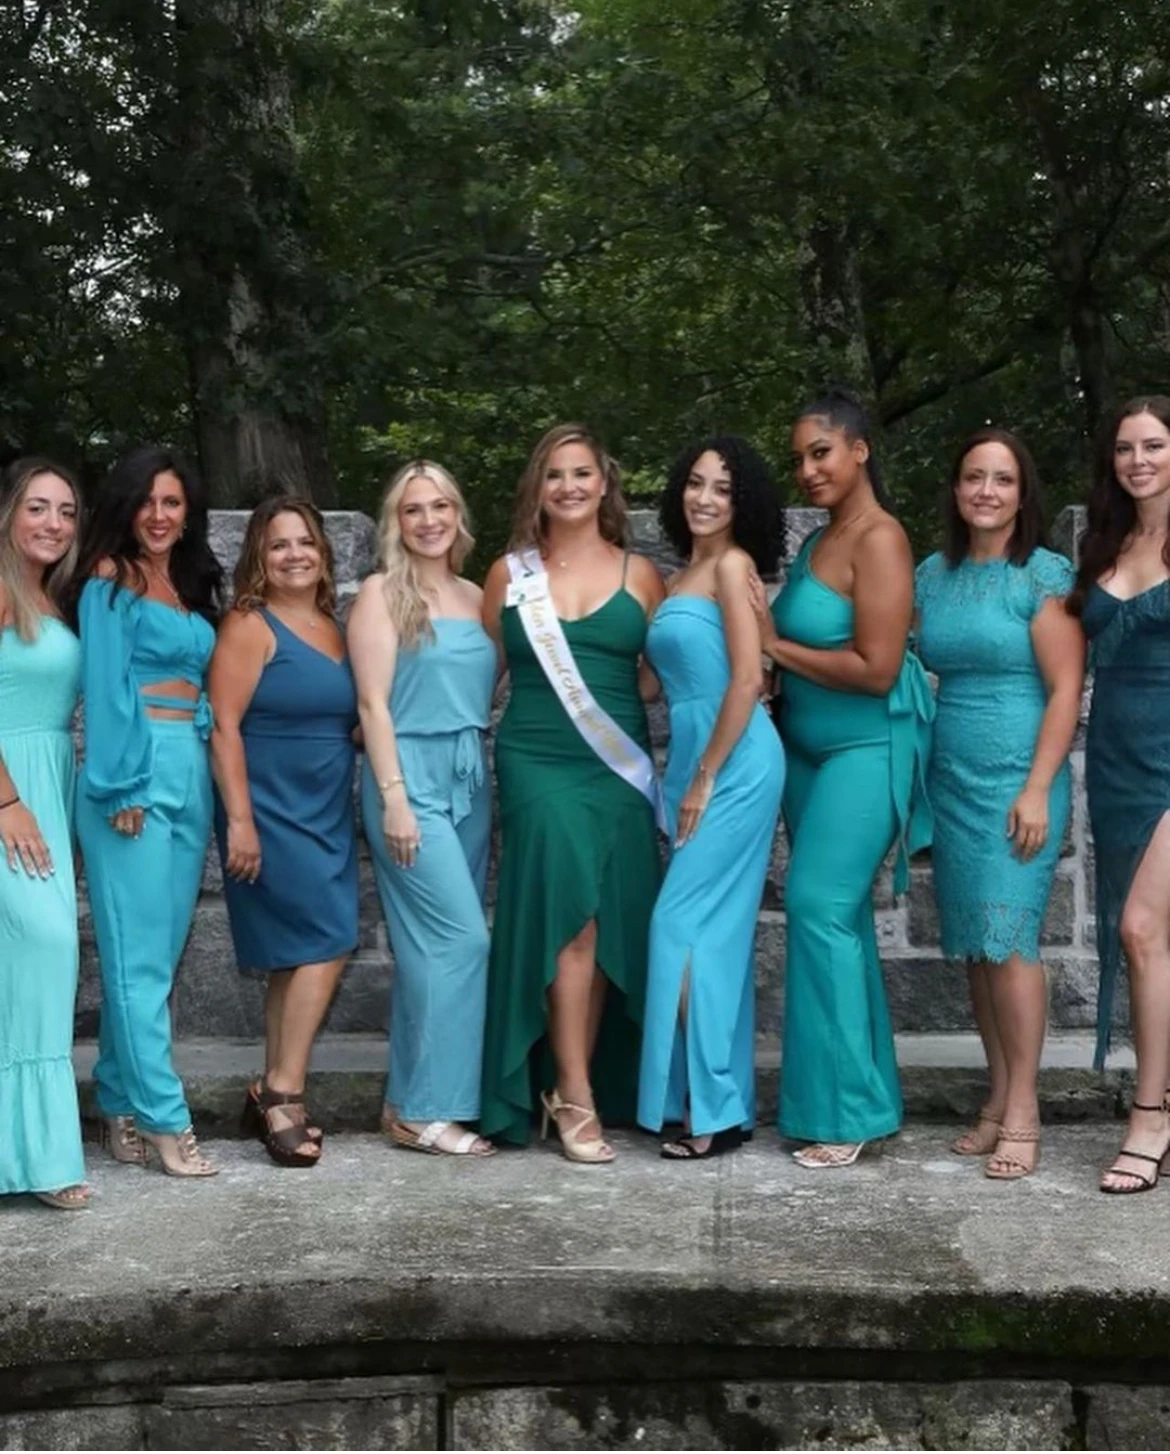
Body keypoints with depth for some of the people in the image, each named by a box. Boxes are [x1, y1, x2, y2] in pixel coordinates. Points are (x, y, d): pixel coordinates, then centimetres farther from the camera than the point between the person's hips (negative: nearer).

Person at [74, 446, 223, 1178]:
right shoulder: (111, 581, -1)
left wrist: (197, 775, 10)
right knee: (138, 953, -5)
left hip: (190, 772, 7)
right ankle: (163, 1117, -4)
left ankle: (122, 1105, 14)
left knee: (161, 951, 7)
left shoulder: (192, 588, 19)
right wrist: (123, 785, -16)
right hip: (136, 771, -7)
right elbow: (105, 686, -9)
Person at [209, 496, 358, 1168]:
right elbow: (223, 727, -14)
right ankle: (284, 1093, -4)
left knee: (298, 956, 8)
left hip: (327, 813, 7)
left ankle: (275, 1095, 16)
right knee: (327, 942, -12)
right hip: (272, 812, -7)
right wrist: (239, 819, -20)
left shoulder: (335, 630, 13)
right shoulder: (249, 627, -8)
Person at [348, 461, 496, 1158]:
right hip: (412, 775, -6)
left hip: (472, 780, 6)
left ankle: (413, 1098, 13)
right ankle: (427, 1107, -4)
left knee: (434, 945, 6)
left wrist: (498, 786, 10)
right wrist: (393, 796, -14)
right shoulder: (384, 593, -2)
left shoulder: (477, 598, 14)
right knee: (461, 937, -12)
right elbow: (373, 702, -7)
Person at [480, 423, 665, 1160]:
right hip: (539, 763, -2)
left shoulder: (639, 574, 9)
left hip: (619, 767, 2)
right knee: (571, 914, -14)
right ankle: (574, 1098, -9)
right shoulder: (509, 573, 7)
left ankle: (576, 1086, 13)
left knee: (609, 928, 2)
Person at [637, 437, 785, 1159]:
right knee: (717, 933, 9)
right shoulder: (680, 576, 17)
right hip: (693, 764, 8)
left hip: (733, 766, -8)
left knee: (687, 925, -10)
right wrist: (684, 779, 10)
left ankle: (715, 1111, -4)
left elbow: (748, 679, -15)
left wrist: (704, 779, -14)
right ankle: (725, 1105, 15)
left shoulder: (732, 565, -7)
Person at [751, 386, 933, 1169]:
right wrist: (771, 634, -2)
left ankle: (847, 1107, -3)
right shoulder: (818, 540, 11)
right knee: (838, 914, 10)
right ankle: (860, 1088, 18)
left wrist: (775, 644, -12)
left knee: (822, 906, -11)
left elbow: (876, 668, -21)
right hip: (809, 748, 9)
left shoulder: (879, 539, -14)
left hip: (866, 751, -8)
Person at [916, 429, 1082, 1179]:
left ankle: (1023, 1111, -2)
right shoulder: (932, 574, 11)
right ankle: (997, 1099, 14)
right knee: (974, 946, 6)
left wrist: (1037, 789, -15)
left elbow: (1066, 688, -9)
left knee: (1008, 937, -10)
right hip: (950, 782, 5)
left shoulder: (1045, 575, -5)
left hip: (1016, 781, -5)